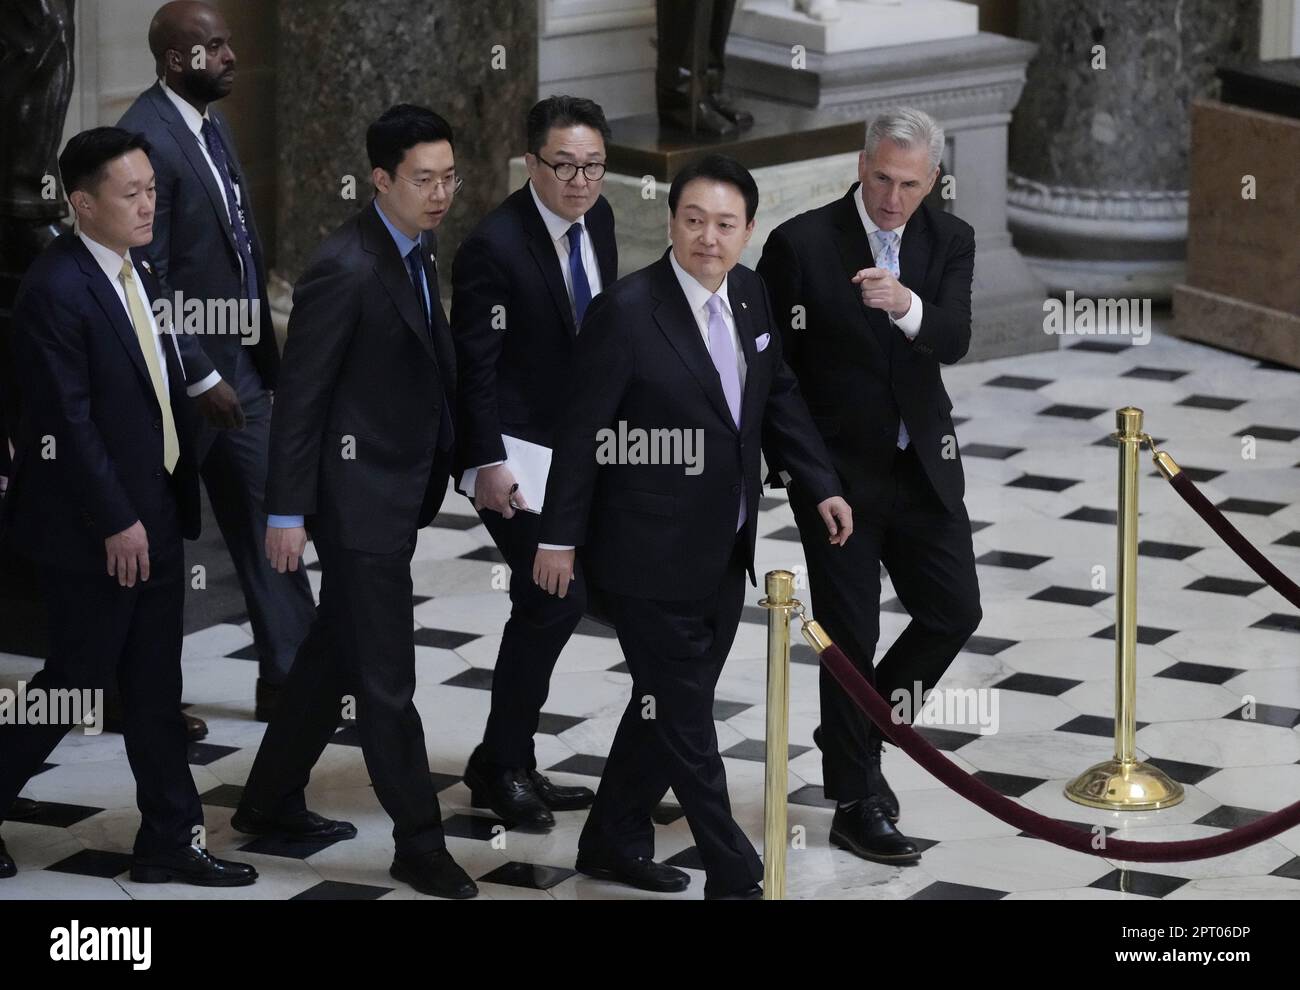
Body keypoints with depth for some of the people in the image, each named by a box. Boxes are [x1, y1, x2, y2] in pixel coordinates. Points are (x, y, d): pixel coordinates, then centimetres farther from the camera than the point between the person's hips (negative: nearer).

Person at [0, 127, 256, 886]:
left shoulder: (138, 274, 9)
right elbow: (68, 420, -20)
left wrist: (179, 495, 11)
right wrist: (115, 523, -19)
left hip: (156, 515, 8)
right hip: (96, 529, -8)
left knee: (155, 689, 12)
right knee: (77, 680, 1)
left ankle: (172, 840, 17)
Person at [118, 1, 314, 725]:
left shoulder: (213, 126, 8)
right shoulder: (146, 140, -20)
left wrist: (266, 352, 14)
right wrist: (200, 379, -20)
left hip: (239, 365, 8)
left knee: (265, 524, 8)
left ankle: (291, 679, 12)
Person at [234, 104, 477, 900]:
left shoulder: (418, 252, 7)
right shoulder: (346, 270, -21)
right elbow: (300, 397, -18)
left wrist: (472, 460, 13)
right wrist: (287, 512, -16)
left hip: (401, 491, 9)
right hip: (358, 497, -9)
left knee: (337, 652, 19)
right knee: (386, 676, -2)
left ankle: (272, 802, 31)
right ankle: (419, 841, 6)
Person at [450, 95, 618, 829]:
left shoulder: (598, 219, 2)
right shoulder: (495, 247, -21)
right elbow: (475, 365, -19)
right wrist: (489, 462, -23)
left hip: (578, 443, 8)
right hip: (517, 449, -8)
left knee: (557, 597, 11)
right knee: (555, 595, -12)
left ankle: (509, 763, 22)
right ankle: (503, 764, 3)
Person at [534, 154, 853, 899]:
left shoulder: (750, 294, 2)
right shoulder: (628, 312, -19)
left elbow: (779, 396, 16)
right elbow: (583, 432, -14)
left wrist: (822, 483, 9)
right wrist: (559, 537, -10)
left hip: (724, 553, 7)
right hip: (652, 556, -7)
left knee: (672, 704, 18)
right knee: (684, 720, 1)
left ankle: (615, 840, 34)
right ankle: (735, 876, 8)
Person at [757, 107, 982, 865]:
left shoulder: (950, 241, -2)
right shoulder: (802, 243, -12)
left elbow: (954, 341, -18)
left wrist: (907, 305, -39)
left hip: (923, 465, 4)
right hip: (836, 469, -4)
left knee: (955, 611, 8)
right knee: (851, 633, 0)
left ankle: (857, 734, 30)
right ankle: (857, 803, 12)